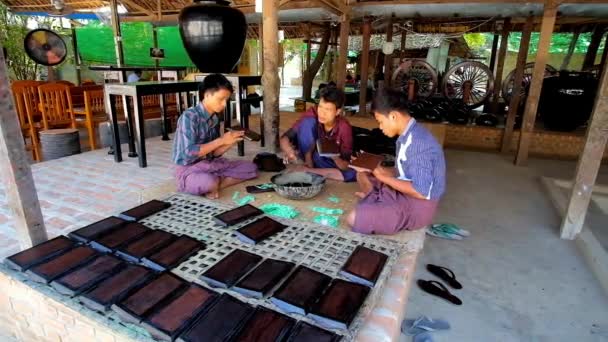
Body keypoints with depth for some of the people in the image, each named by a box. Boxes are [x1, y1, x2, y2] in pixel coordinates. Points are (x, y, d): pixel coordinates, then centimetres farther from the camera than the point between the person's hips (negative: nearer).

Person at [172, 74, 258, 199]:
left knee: (251, 168, 2)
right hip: (188, 170, -8)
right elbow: (189, 152, -25)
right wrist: (221, 140, -20)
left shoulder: (214, 119, 5)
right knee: (210, 181, -41)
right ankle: (213, 185, -5)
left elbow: (214, 153, 8)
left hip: (211, 164, 8)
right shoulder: (189, 116, -17)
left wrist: (231, 142, -11)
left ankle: (212, 186, -9)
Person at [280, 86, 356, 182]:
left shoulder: (344, 128, -24)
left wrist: (334, 156, -42)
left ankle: (308, 170, -23)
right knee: (308, 121, -28)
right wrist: (289, 151, -46)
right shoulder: (313, 114, -23)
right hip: (309, 152, -1)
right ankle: (308, 163, -17)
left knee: (353, 174, -32)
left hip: (328, 162, 1)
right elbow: (284, 138, -25)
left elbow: (345, 166, -22)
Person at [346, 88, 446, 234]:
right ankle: (373, 200, 0)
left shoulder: (418, 141, -24)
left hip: (416, 206, -10)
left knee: (353, 218, -24)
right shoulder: (407, 136, 5)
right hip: (403, 194, 10)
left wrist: (384, 177, -18)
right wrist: (373, 168, 3)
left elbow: (421, 192, -27)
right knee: (362, 175, 16)